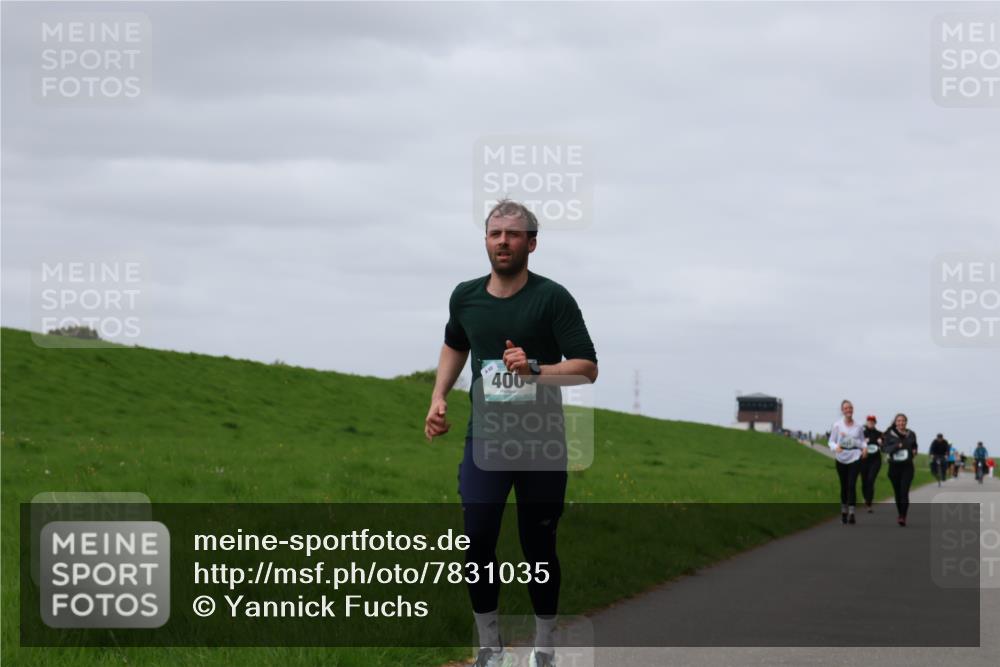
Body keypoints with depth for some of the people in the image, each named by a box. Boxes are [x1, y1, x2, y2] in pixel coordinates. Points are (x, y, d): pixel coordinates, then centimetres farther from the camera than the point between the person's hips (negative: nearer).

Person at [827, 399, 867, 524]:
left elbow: (862, 440, 14)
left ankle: (851, 513, -18)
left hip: (855, 458, -1)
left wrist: (864, 448, -7)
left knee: (852, 484, -13)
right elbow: (831, 442, 1)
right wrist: (836, 447, -20)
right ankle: (844, 511, 24)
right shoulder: (837, 425, 0)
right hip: (841, 458, 1)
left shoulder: (858, 426, 4)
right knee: (844, 485, 9)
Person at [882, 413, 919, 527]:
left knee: (904, 492, -13)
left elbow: (914, 446, 23)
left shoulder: (911, 434, 7)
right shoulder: (889, 435, 0)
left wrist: (914, 452, 2)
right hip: (894, 466, 1)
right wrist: (897, 446, -21)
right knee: (897, 492, 9)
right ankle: (900, 515, 26)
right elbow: (885, 448, -8)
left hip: (907, 466, -1)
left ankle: (903, 517, -19)